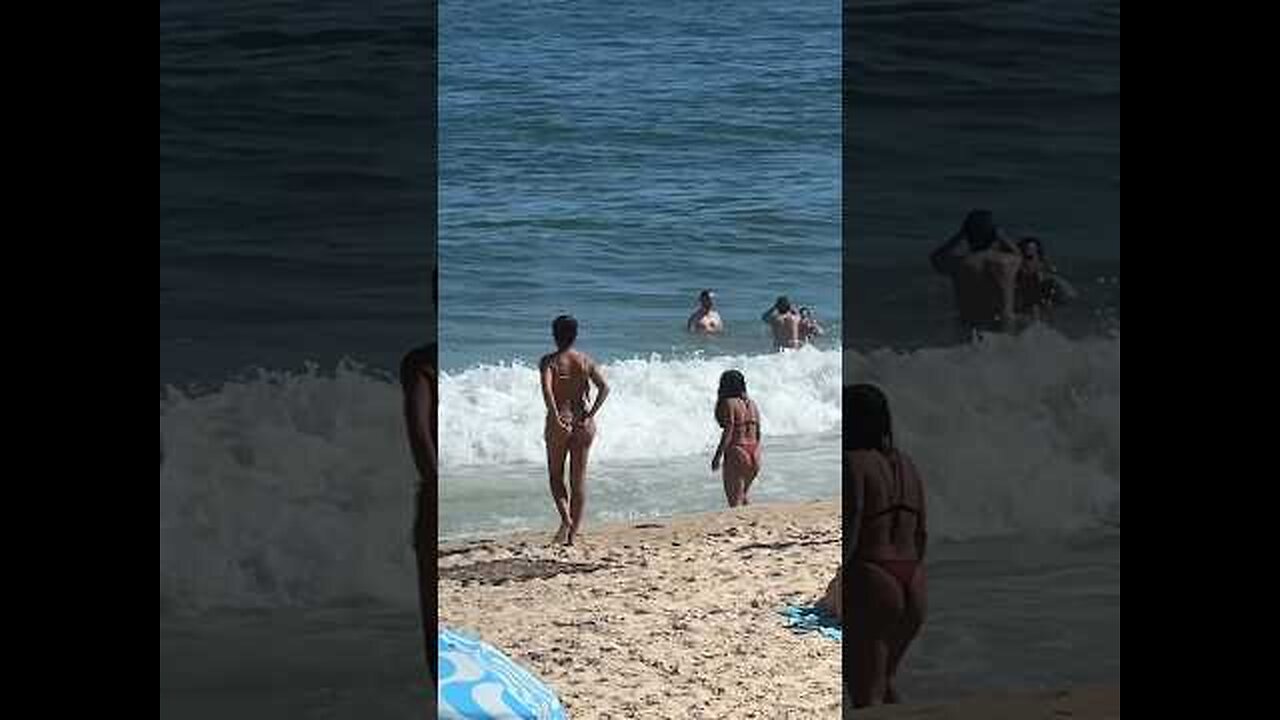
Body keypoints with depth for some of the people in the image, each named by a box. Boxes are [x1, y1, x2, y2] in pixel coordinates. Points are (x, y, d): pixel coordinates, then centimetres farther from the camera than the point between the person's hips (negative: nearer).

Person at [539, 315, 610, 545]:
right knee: (579, 479, 10)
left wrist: (556, 417, -25)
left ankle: (566, 518, -9)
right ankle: (574, 532, 11)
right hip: (583, 423, 3)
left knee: (556, 475, 13)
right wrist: (591, 414, -10)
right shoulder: (586, 361, 4)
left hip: (560, 422, -3)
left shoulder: (549, 361, -5)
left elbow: (546, 388, -22)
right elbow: (604, 387, -8)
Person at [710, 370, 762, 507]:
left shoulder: (728, 403, -11)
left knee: (734, 499, -2)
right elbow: (758, 433, 13)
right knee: (743, 494, 24)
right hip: (754, 455, 7)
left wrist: (717, 456, -14)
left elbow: (728, 433, -17)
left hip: (736, 454, -7)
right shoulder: (751, 404, 11)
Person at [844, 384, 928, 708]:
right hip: (910, 591, 8)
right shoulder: (905, 465, 12)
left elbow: (846, 535, -17)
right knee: (882, 682, 26)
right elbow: (921, 534, 13)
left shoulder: (851, 464, -11)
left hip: (867, 589, -8)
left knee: (867, 700, -2)